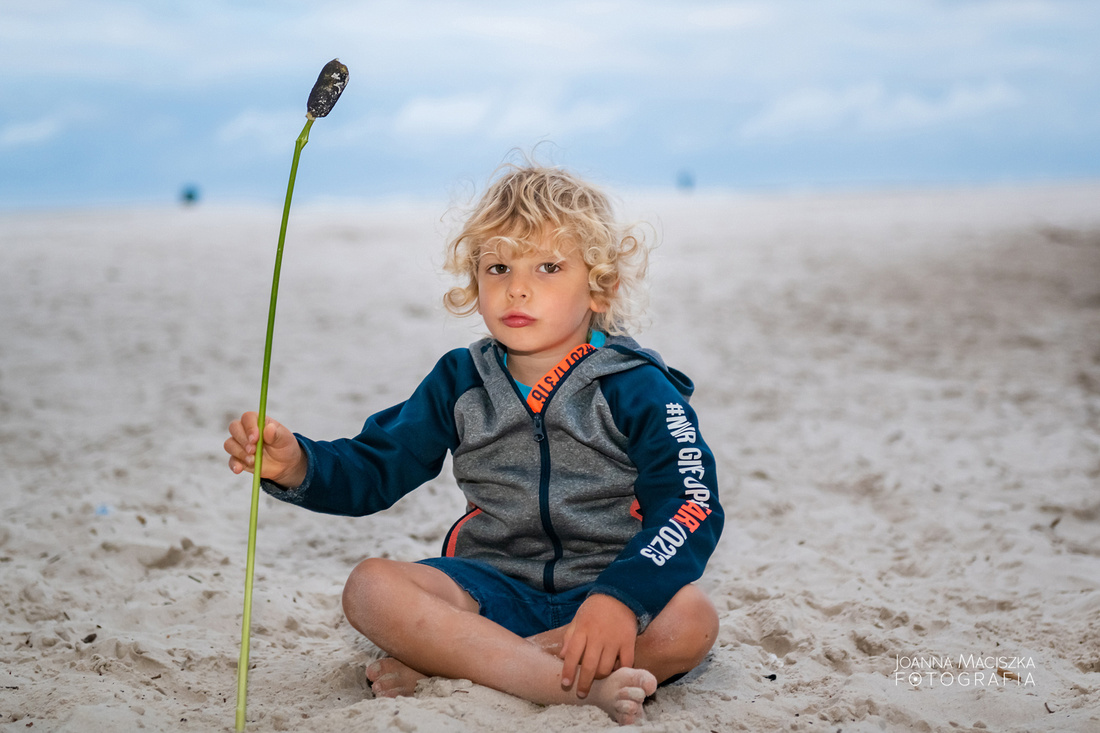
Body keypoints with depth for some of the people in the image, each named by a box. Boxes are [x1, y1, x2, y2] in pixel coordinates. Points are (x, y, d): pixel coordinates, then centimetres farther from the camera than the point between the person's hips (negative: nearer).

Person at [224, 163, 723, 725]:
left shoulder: (638, 389, -4)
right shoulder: (459, 383, 9)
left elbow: (692, 507, -15)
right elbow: (372, 471, 9)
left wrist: (619, 596, -32)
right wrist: (296, 465, -14)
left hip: (599, 592, -2)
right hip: (494, 589, 3)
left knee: (691, 620, -35)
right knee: (370, 586, -24)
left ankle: (448, 663, -30)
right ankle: (575, 686, -37)